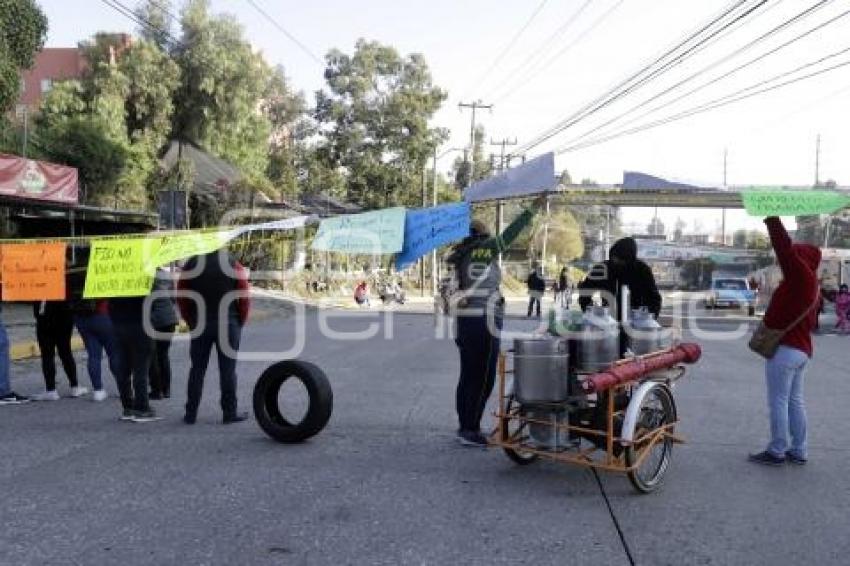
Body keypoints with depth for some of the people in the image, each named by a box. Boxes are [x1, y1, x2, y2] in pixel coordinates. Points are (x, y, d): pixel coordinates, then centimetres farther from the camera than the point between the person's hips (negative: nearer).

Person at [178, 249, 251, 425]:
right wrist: (240, 322, 4)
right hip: (228, 324, -1)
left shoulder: (191, 265, 1)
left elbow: (181, 298, 0)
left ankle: (191, 413, 11)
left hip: (200, 324, 1)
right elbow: (245, 298, -6)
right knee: (227, 370, 3)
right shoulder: (234, 266, -3)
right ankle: (230, 413, 6)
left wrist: (191, 321, 8)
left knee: (197, 369, 9)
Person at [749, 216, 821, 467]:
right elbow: (808, 321, 18)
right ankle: (798, 451, 20)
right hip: (802, 349, 10)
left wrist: (772, 220, -15)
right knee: (795, 401, 15)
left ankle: (777, 451, 3)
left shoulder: (801, 275, -12)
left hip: (784, 348, -10)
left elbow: (785, 248, -20)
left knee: (778, 402, -3)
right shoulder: (813, 286, 15)